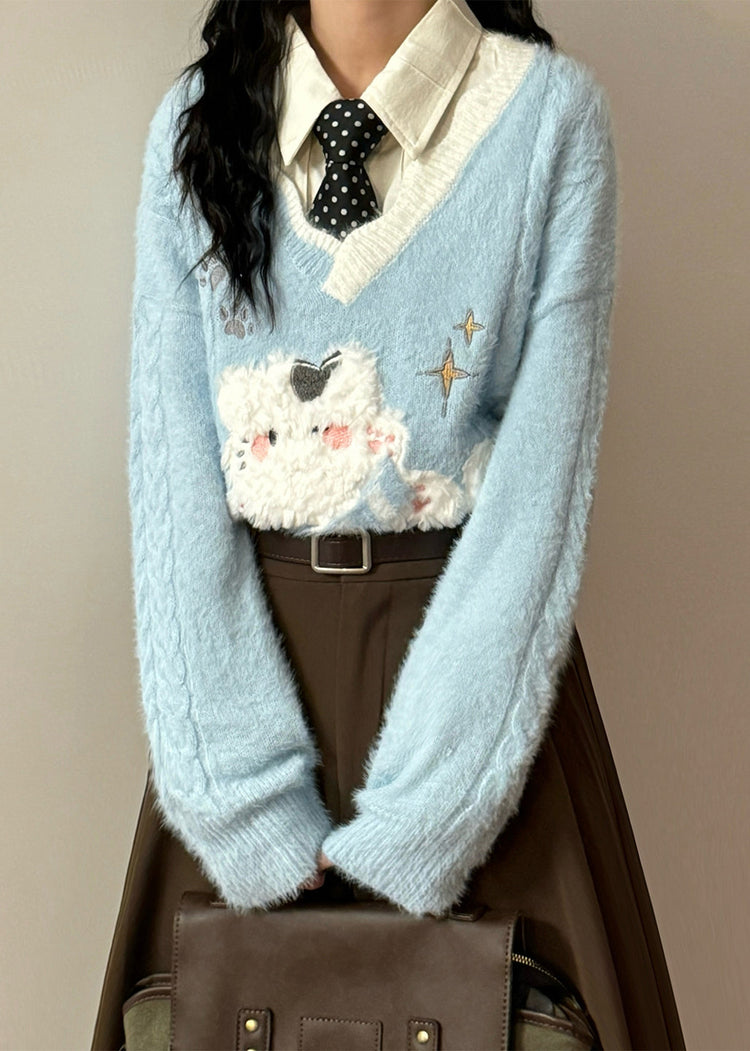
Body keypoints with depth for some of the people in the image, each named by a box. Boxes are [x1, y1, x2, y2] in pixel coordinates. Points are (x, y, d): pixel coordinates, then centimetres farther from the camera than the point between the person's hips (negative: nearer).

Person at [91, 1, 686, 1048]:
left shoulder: (553, 112, -6)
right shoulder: (196, 120, 2)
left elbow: (547, 472, -11)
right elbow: (173, 464, -4)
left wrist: (413, 822, -14)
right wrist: (254, 804, -11)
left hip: (470, 633, -2)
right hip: (247, 630, 2)